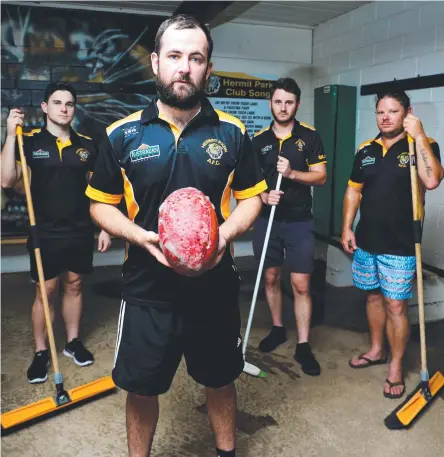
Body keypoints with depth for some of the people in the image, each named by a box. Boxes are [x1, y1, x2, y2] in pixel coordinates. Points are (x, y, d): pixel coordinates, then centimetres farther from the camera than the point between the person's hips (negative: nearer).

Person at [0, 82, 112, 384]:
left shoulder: (87, 145, 4)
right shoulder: (29, 142, -3)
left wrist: (105, 228, 4)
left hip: (81, 232, 3)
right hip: (46, 233, -2)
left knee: (74, 285, 14)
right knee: (46, 290, 4)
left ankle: (73, 341, 30)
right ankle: (41, 351, 19)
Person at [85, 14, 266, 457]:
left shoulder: (231, 132, -2)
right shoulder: (123, 134, -4)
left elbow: (251, 197, 5)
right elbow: (101, 204, 3)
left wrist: (226, 232, -16)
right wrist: (140, 235, -16)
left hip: (214, 286, 1)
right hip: (147, 288, 0)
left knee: (219, 381, 20)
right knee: (140, 387, 16)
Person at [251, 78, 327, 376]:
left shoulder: (309, 136, -1)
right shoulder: (259, 140, 5)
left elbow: (321, 176, -3)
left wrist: (292, 173, -19)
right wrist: (263, 195, -14)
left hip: (299, 221, -2)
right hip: (267, 219, 3)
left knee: (301, 284, -2)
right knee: (271, 278, 13)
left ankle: (303, 346, 9)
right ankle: (278, 329, 32)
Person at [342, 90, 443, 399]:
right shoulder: (366, 150, 7)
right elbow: (354, 190, 13)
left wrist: (419, 136, -23)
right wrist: (347, 228, 7)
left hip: (400, 245, -5)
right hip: (367, 241, 5)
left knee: (396, 305, 0)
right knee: (374, 296, 18)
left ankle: (396, 368, 16)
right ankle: (377, 350, 36)